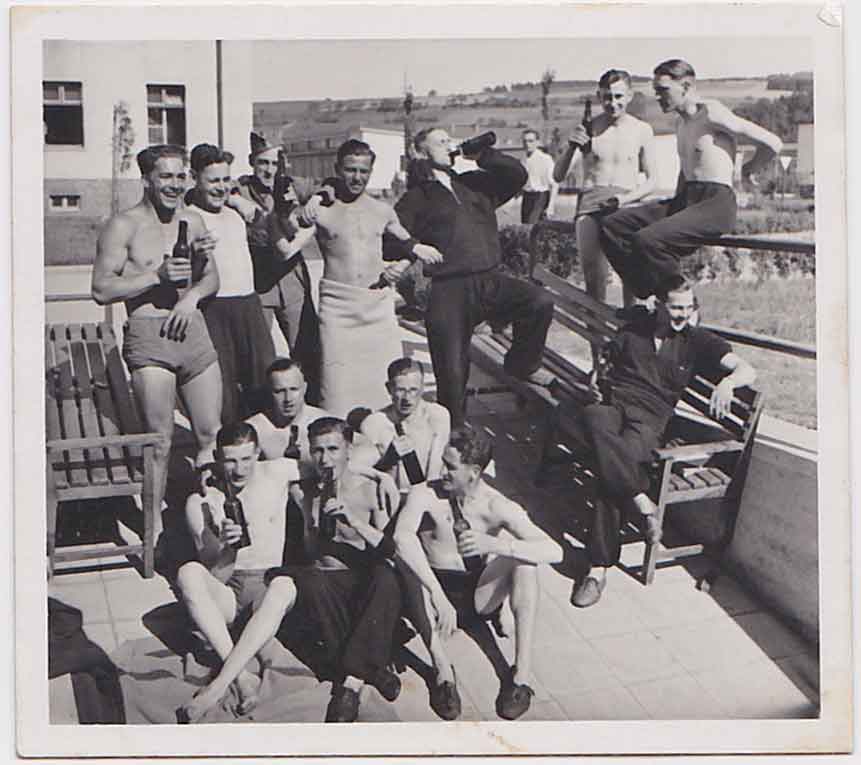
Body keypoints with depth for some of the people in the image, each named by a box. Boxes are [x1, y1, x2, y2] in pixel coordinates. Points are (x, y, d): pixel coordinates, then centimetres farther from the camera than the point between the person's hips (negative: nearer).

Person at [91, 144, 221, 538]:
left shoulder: (192, 220, 14)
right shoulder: (123, 226, -3)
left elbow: (212, 278, 19)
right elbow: (101, 289, -7)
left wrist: (192, 295, -3)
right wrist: (157, 276, -16)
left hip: (193, 329, 5)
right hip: (148, 334, -5)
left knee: (212, 436, 6)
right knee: (159, 441, -2)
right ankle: (155, 527, 12)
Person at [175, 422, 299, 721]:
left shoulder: (277, 474, 1)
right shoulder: (200, 502, -3)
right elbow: (215, 573, -8)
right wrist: (226, 547, -28)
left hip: (269, 579, 0)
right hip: (227, 589, 0)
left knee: (287, 586, -36)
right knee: (188, 573, -32)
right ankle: (243, 676, -37)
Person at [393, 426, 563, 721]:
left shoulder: (497, 506, -13)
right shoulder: (425, 495, -14)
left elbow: (554, 551, -24)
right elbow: (402, 536, -35)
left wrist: (494, 544, -39)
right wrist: (438, 597, -45)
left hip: (480, 595, 1)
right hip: (435, 591, 0)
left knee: (524, 555, -23)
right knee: (409, 558, -30)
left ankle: (522, 672, -26)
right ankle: (442, 669, -32)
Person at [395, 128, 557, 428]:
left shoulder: (474, 184, 20)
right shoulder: (417, 197, 7)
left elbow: (517, 175, 15)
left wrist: (482, 155, 6)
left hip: (490, 280, 4)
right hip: (448, 290, -4)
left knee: (541, 302, -17)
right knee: (452, 372, -4)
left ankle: (522, 364, 8)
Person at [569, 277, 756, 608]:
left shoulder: (697, 341, 13)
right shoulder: (634, 328, 20)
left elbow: (747, 370, 3)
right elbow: (603, 360, 32)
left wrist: (727, 382, -19)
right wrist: (596, 376, 9)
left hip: (649, 420, -2)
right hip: (614, 405, 3)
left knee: (611, 470, -32)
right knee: (593, 418, -38)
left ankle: (599, 567, -24)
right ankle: (643, 503, -31)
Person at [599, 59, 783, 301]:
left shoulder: (711, 113, -8)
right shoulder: (681, 124, 20)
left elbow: (772, 143, -10)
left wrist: (748, 170, 7)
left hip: (717, 202, -9)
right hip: (687, 199, 9)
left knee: (648, 240, -31)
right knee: (612, 225, -6)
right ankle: (653, 295, -7)